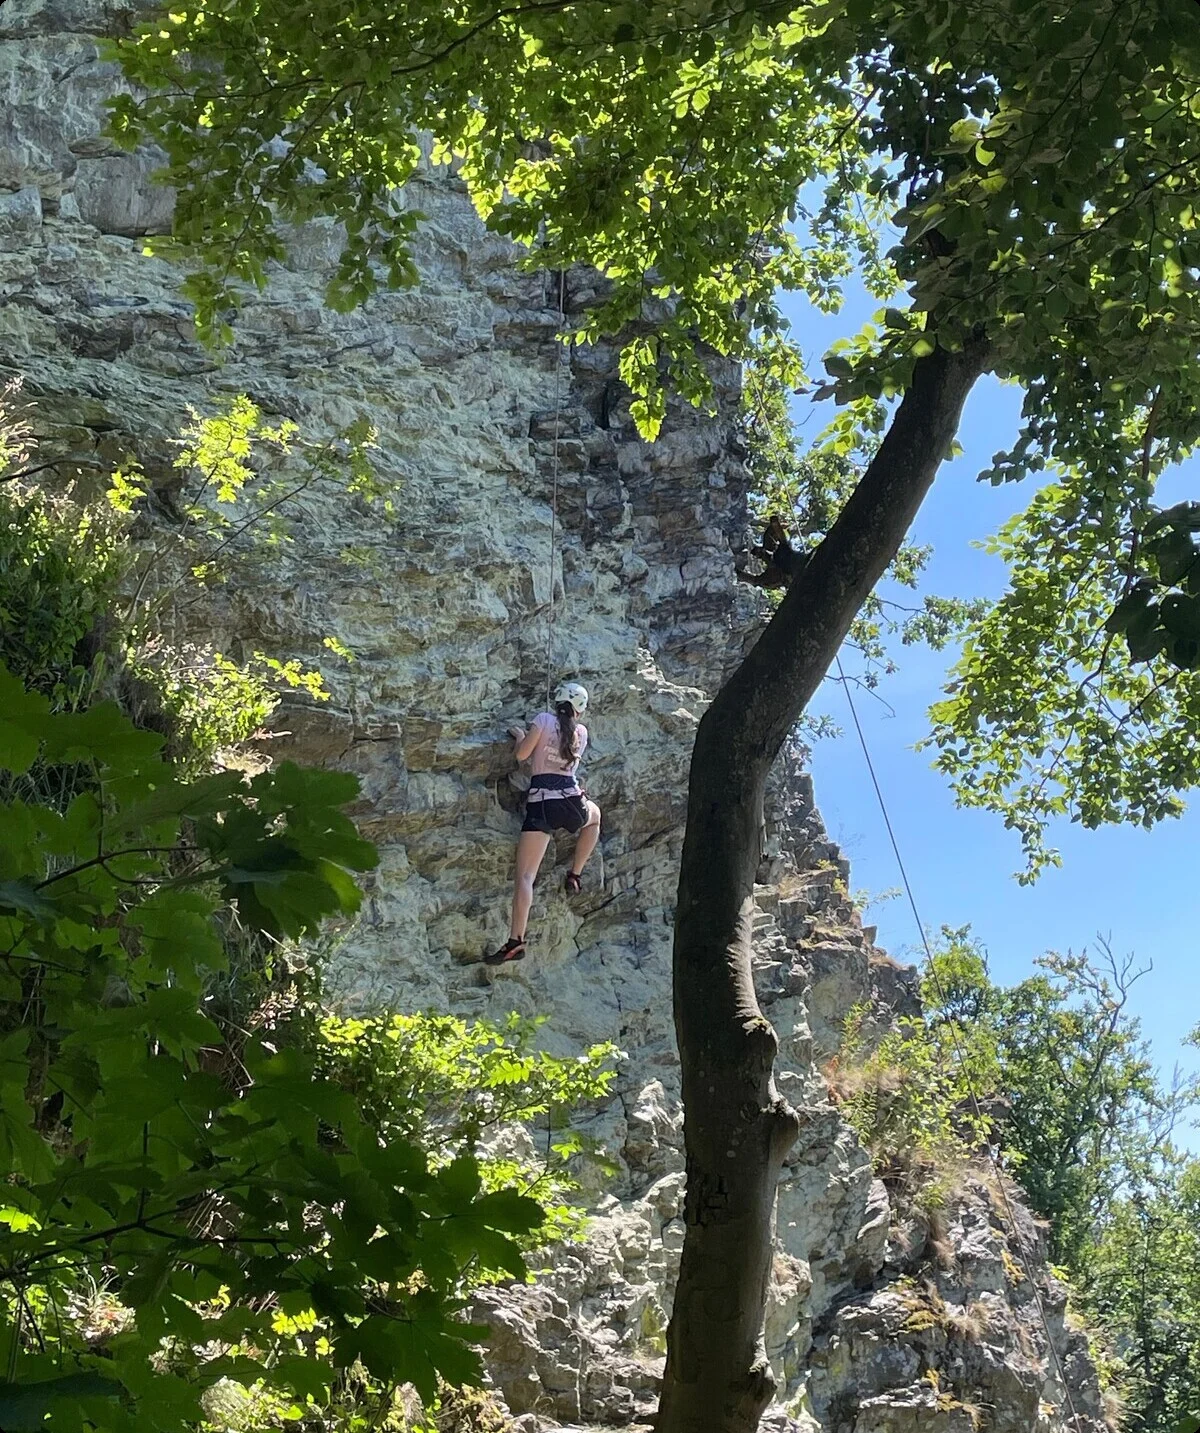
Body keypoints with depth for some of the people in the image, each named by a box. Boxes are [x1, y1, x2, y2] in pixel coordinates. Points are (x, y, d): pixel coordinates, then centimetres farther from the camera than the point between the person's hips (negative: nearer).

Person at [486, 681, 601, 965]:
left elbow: (522, 754, 1)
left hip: (540, 801, -2)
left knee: (525, 875, -7)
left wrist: (520, 735, 20)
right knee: (594, 816, 40)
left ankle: (515, 941, -19)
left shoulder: (545, 720, 4)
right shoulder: (581, 732, 13)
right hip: (571, 801, 3)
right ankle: (574, 876, 34)